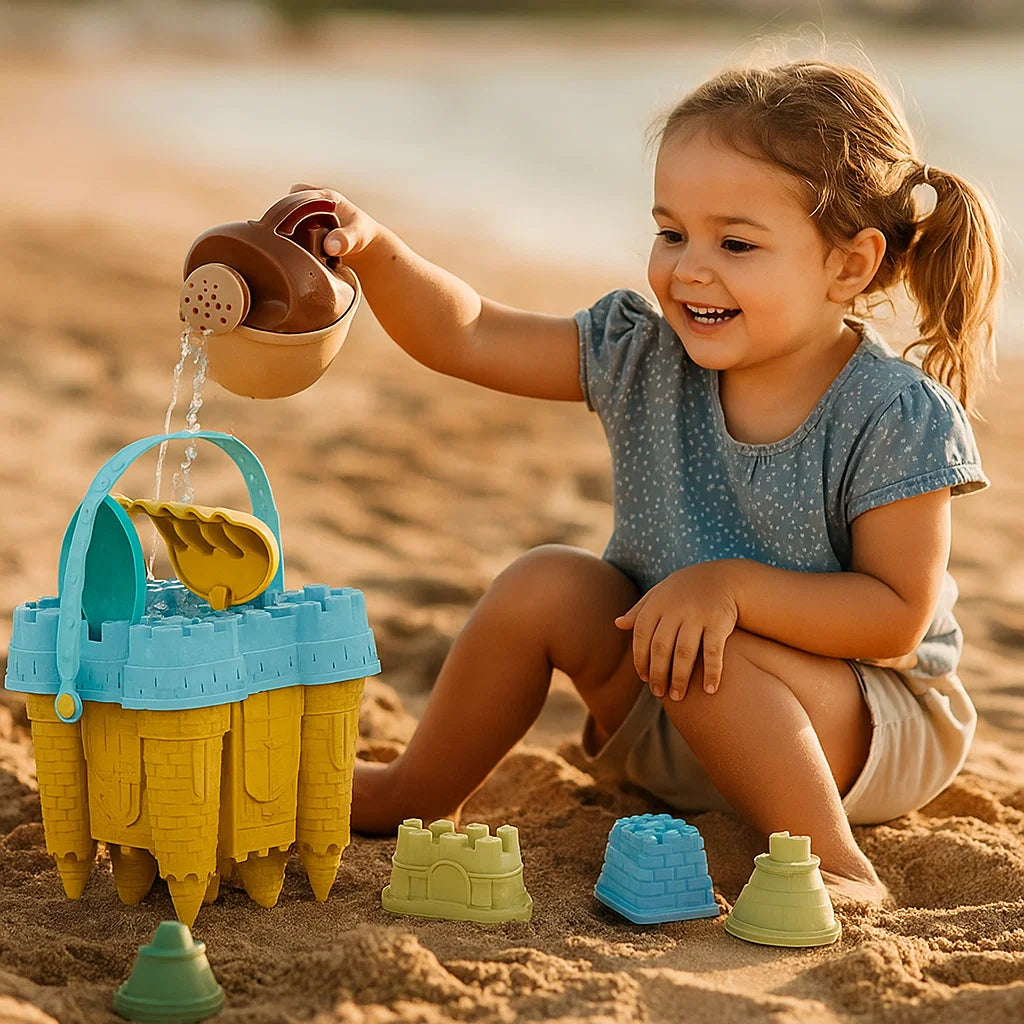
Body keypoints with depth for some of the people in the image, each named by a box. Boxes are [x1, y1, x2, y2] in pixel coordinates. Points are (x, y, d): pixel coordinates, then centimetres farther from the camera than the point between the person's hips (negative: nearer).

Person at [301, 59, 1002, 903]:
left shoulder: (896, 418, -22)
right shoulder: (647, 358, -7)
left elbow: (899, 617, -23)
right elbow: (465, 336, -7)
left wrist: (733, 585, -31)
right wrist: (374, 250, -24)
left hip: (873, 734, -6)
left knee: (703, 655, -31)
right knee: (547, 586, -12)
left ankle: (836, 869, -21)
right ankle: (414, 797, 7)